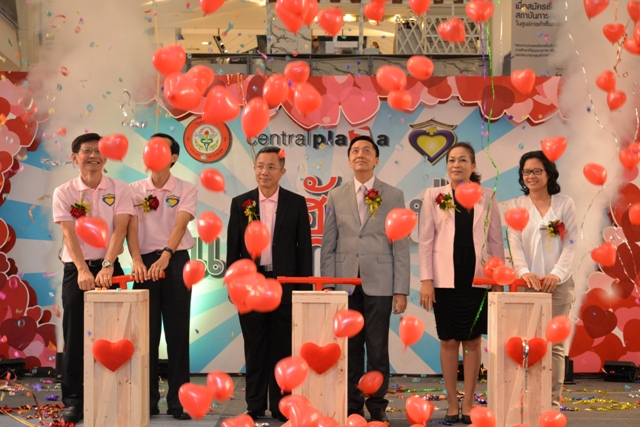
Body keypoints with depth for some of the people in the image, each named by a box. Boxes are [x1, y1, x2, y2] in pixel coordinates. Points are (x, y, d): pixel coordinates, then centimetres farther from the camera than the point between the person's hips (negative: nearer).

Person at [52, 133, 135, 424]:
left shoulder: (119, 190, 2)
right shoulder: (64, 193, 1)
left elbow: (119, 230, -9)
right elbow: (69, 234, -10)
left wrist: (107, 266, -23)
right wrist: (83, 270, -24)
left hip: (109, 268, 0)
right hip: (76, 270, 0)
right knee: (74, 337, 1)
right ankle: (73, 401, 7)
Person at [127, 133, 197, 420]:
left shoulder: (186, 190, 0)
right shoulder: (135, 190, 5)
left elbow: (180, 225, -15)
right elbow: (132, 228, -6)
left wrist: (165, 256, -32)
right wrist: (136, 261, -24)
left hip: (176, 260, -1)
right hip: (145, 263, 1)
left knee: (178, 332, 1)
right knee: (147, 333, 4)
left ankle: (178, 401, 6)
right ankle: (148, 400, 11)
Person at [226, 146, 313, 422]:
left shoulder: (296, 203, 2)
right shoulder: (240, 203, 5)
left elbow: (304, 248, 3)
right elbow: (233, 247, 6)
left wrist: (305, 287, -2)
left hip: (285, 284, -1)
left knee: (283, 348, 4)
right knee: (255, 348, 6)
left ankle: (281, 407, 12)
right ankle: (255, 406, 14)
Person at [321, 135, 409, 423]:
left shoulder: (393, 196, 4)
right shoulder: (336, 197, 10)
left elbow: (401, 246, 1)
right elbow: (328, 246, 9)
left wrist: (401, 290, -5)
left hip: (379, 284, -2)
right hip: (345, 283, 2)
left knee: (378, 350, 1)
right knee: (350, 349, 6)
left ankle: (377, 408, 10)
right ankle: (352, 407, 14)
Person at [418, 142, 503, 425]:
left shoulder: (487, 197, 5)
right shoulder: (434, 196, 3)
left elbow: (496, 241, 8)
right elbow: (425, 240, 1)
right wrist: (426, 280, -6)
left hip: (477, 279, 1)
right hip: (445, 279, -1)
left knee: (472, 341, 5)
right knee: (448, 342, 4)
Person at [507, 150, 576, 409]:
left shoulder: (565, 204, 6)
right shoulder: (516, 206, 9)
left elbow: (570, 243, 0)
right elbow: (514, 243, -1)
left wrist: (557, 274, -15)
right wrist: (524, 272, -18)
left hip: (558, 283, -1)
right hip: (526, 283, 1)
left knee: (554, 344, -1)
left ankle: (553, 403, 2)